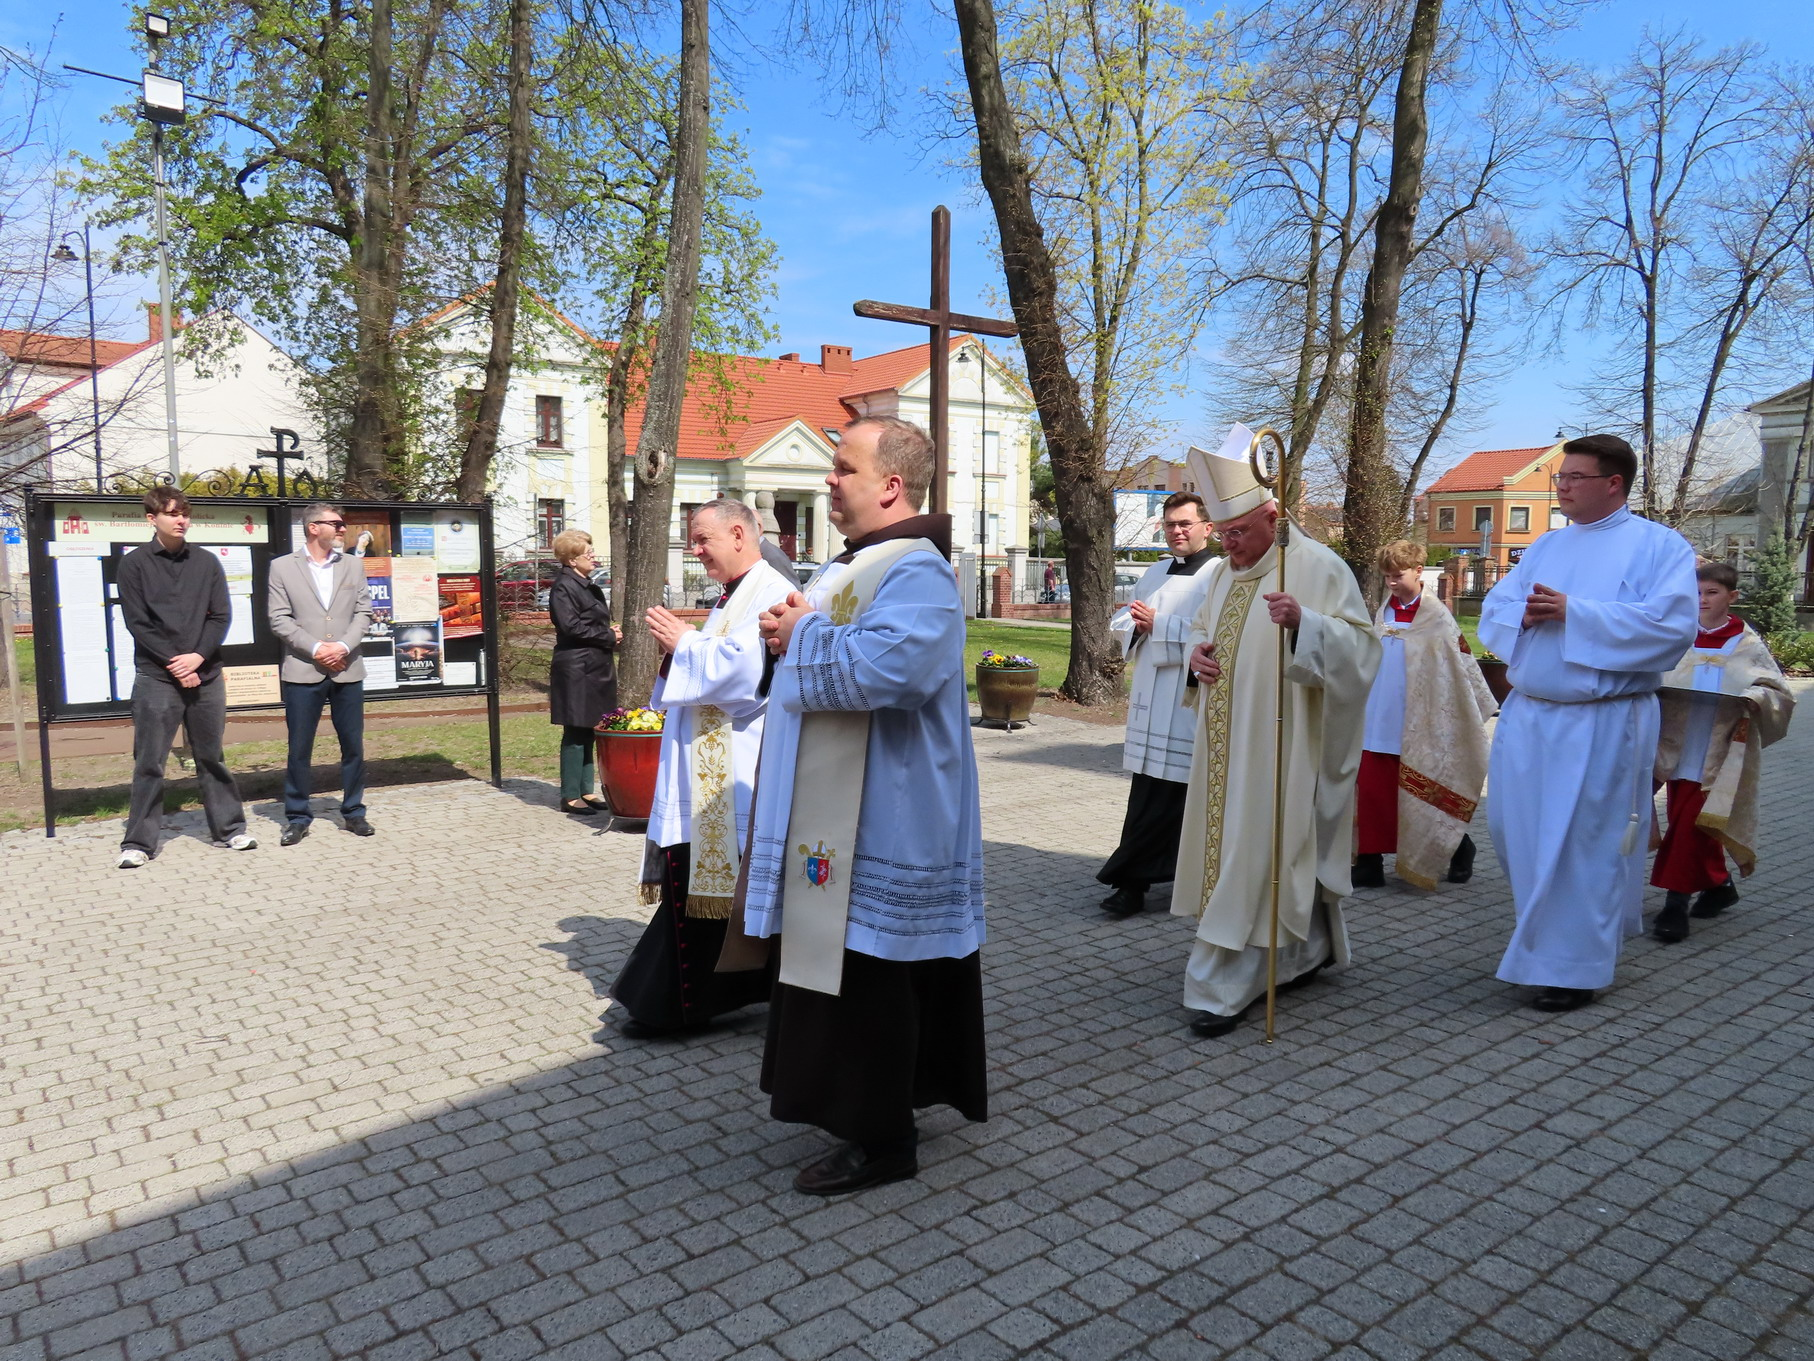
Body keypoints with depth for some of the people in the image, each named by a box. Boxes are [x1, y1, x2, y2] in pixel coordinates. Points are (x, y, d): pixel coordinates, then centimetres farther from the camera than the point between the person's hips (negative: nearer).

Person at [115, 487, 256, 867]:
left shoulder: (206, 562, 8)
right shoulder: (135, 564, 1)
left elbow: (221, 616, 4)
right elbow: (137, 622, -4)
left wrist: (198, 656, -10)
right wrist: (174, 663, -11)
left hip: (205, 674, 2)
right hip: (156, 677, -2)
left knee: (211, 757, 11)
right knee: (149, 762, 1)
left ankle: (230, 827, 20)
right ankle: (139, 841, 9)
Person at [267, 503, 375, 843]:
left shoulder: (354, 564, 11)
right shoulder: (282, 567, 3)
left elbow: (363, 612, 6)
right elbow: (279, 619, -2)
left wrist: (344, 646, -9)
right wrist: (315, 649, -12)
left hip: (347, 670, 2)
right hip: (303, 671, -2)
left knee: (353, 745, 6)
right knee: (299, 749, 2)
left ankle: (353, 812, 18)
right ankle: (297, 817, 13)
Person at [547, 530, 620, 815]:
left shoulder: (590, 587, 18)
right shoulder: (563, 587, -10)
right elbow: (571, 626, -19)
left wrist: (612, 633, 6)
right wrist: (609, 636, -12)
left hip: (597, 668, 9)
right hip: (576, 669, -9)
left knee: (588, 732, 12)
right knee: (575, 733, -4)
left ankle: (586, 791, 18)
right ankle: (570, 797, 2)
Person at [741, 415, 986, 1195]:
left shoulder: (916, 574, -18)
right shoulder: (854, 564, 14)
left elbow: (880, 669, -34)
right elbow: (829, 654, 24)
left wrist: (804, 633, -17)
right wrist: (791, 636, 2)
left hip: (881, 821, -10)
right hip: (844, 809, 10)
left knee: (867, 973, 0)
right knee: (848, 962, 19)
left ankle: (882, 1140, 15)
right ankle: (885, 1099, 35)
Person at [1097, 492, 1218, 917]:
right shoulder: (1155, 574, 17)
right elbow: (1120, 623, 17)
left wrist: (1158, 624, -16)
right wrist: (1137, 626, -5)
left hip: (1190, 704, -6)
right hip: (1150, 702, 6)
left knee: (1163, 802, -1)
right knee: (1147, 795, 8)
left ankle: (1131, 880, 9)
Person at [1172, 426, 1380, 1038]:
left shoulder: (1317, 567, -10)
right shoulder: (1225, 572, 13)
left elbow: (1360, 644, -16)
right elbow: (1204, 628, 25)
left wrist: (1302, 622, -33)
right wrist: (1199, 651, 2)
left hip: (1276, 746, -8)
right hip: (1226, 746, 8)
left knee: (1253, 852, -6)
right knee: (1228, 844, 15)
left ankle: (1222, 990, 0)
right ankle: (1310, 950, 36)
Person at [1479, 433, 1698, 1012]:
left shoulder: (1660, 545, -3)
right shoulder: (1547, 545, 14)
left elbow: (1672, 624, -17)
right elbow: (1493, 608, 12)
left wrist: (1573, 613, -19)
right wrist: (1524, 613, -11)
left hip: (1603, 724, -6)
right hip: (1527, 716, 6)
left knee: (1584, 843, -1)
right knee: (1514, 830, 11)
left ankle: (1572, 966, 14)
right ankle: (1549, 937, 34)